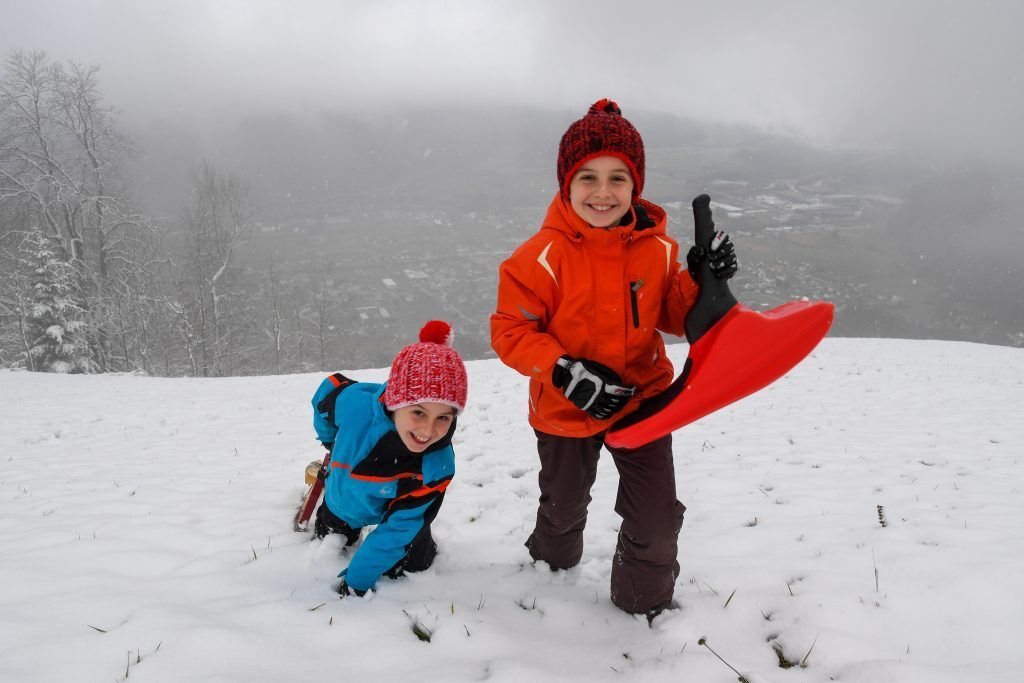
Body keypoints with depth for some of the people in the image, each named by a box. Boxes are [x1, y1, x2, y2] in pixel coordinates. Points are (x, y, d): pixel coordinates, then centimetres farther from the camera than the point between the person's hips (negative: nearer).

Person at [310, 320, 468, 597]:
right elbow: (329, 390, -15)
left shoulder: (437, 467, -42)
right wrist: (331, 442, 3)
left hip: (393, 510, -2)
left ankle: (423, 541, 32)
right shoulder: (355, 402, -42)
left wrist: (356, 581, -27)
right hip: (341, 503, 2)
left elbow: (396, 529, -31)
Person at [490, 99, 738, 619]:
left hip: (642, 398, 2)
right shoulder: (544, 254, -22)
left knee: (657, 518, 4)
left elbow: (672, 317, 3)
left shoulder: (657, 249, -9)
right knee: (563, 507, 23)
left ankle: (646, 602, 34)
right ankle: (552, 563, 58)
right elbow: (510, 328, -18)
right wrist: (565, 372, -30)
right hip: (566, 408, -2)